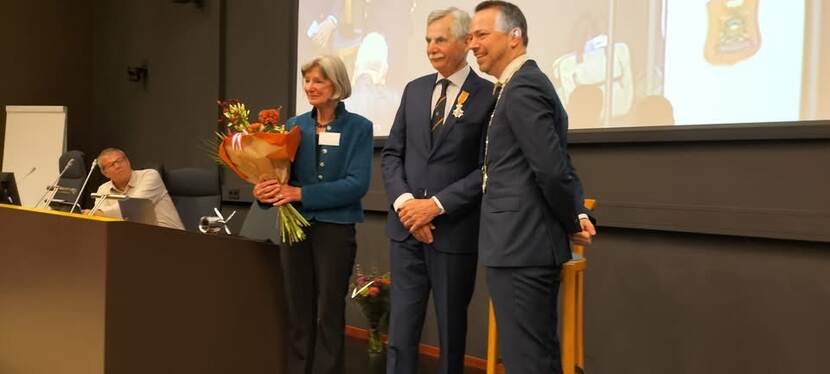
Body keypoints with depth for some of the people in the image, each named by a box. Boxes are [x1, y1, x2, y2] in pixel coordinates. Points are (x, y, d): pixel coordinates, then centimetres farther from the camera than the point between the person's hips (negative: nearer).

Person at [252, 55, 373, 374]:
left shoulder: (358, 128, -5)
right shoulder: (295, 126, 6)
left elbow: (357, 184, -15)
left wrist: (301, 194, -22)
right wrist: (266, 190, -21)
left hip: (335, 228, -3)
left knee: (329, 312, 6)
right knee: (298, 309, 10)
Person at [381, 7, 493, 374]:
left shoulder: (488, 95, -5)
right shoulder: (414, 90, 11)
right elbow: (392, 153, 9)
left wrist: (437, 205, -15)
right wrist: (403, 201, -8)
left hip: (455, 230, -4)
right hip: (406, 227, 4)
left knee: (451, 327, 11)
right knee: (401, 329, 5)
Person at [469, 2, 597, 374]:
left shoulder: (522, 88, -15)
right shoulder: (527, 84, 17)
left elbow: (552, 169, -21)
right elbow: (556, 166, 19)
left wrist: (571, 224, -7)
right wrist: (578, 215, 7)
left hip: (521, 245, -10)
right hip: (527, 243, 10)